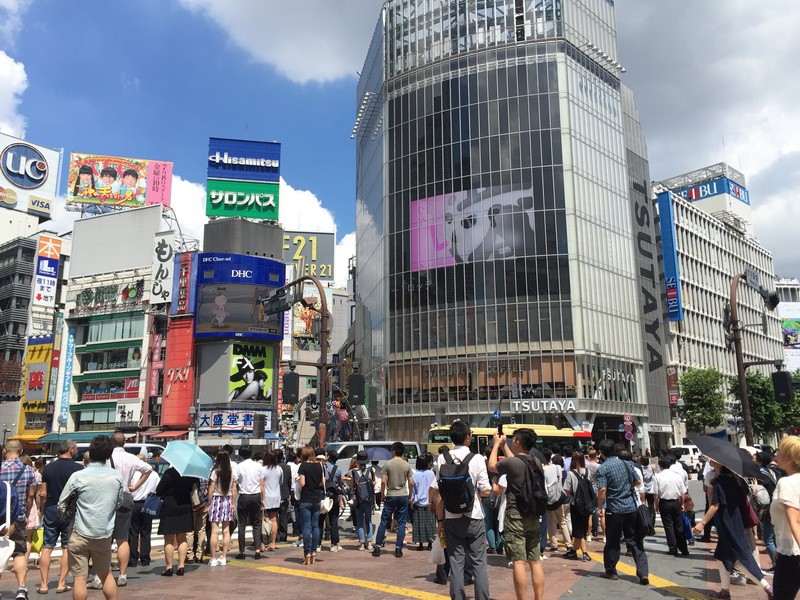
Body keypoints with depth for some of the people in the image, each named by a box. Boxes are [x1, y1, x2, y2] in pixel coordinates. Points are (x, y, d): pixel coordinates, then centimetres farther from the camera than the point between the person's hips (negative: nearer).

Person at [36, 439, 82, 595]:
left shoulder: (48, 467, 3)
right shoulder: (78, 468, -9)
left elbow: (43, 493, 5)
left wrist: (42, 511, 17)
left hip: (51, 510, 3)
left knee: (47, 547, 9)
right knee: (67, 548, 5)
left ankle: (44, 584, 10)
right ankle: (61, 584, 8)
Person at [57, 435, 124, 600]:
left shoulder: (78, 476, -12)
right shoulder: (117, 476, -3)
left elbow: (62, 505, -2)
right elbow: (119, 503, 9)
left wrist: (65, 513, 17)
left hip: (81, 533, -3)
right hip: (105, 533, 3)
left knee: (79, 577, 4)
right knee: (106, 574, 20)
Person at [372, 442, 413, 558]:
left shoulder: (388, 464, -6)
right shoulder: (407, 465, 1)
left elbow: (383, 481, -10)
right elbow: (411, 483, 0)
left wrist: (383, 495, 3)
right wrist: (410, 496, 13)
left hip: (391, 496, -1)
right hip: (403, 496, 1)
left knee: (384, 522, 7)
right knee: (401, 523, 7)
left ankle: (378, 547, 8)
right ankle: (398, 549, 6)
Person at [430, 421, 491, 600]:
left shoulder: (443, 459, -4)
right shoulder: (477, 458, -8)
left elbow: (437, 492, -4)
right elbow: (485, 491, -10)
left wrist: (440, 519, 4)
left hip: (452, 518, 1)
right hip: (474, 517, -1)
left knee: (456, 562, 9)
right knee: (479, 562, 8)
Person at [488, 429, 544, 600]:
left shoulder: (511, 463, -14)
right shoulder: (536, 462, 5)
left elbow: (491, 466, 5)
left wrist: (496, 444, 18)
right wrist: (504, 445, 32)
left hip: (516, 517, -6)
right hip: (534, 517, 6)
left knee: (519, 562, -4)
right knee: (536, 561, 9)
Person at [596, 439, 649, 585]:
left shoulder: (603, 468, -12)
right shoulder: (626, 464, 5)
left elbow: (602, 490, -19)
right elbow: (638, 482, 14)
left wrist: (600, 507, -7)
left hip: (615, 509, -4)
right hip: (632, 507, 4)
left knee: (612, 542, 10)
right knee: (635, 542, 9)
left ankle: (611, 571, 20)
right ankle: (643, 573, 3)